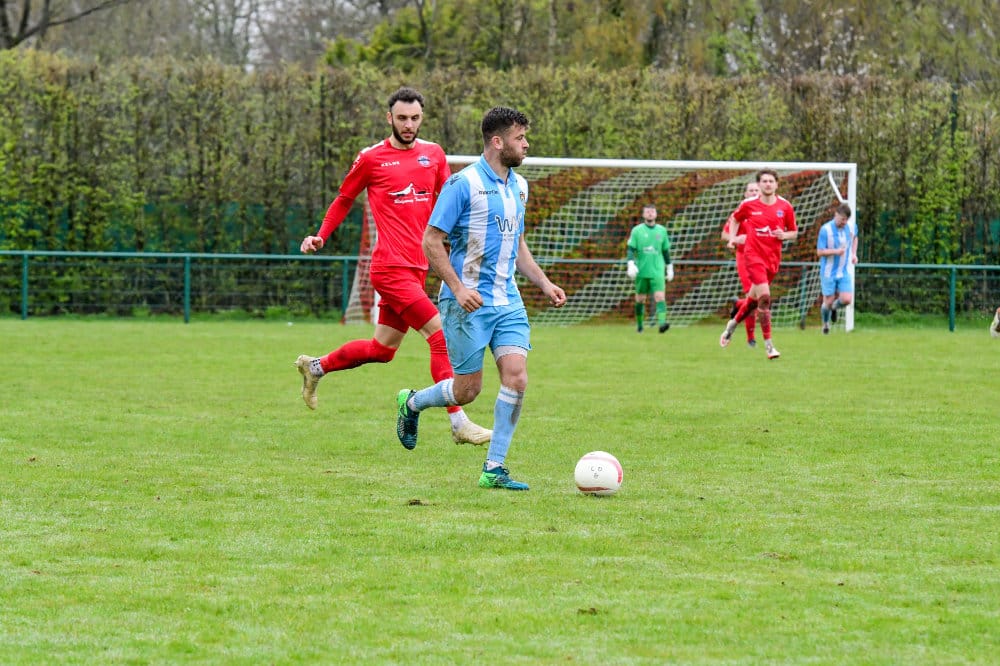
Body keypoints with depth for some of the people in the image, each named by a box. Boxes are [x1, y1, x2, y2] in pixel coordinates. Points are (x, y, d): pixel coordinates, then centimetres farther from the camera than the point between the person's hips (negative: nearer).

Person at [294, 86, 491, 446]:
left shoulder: (434, 154, 10)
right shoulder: (371, 158, -2)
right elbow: (344, 199, 10)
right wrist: (321, 235, 0)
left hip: (417, 267, 7)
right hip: (391, 266, -7)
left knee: (382, 349, 16)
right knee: (441, 335, -15)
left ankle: (315, 367, 38)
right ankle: (459, 423, -13)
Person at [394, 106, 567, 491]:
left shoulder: (518, 186, 12)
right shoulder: (464, 183, -12)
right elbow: (432, 241, -12)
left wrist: (544, 283, 13)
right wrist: (458, 288, -21)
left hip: (507, 301, 6)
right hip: (467, 302, -6)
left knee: (516, 377, -10)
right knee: (468, 390, -1)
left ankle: (494, 469, -2)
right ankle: (411, 404, 30)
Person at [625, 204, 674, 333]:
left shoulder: (662, 230, 9)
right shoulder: (637, 230, 2)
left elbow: (666, 251, 17)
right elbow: (630, 249, -2)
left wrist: (669, 268, 18)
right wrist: (631, 264, -17)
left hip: (657, 271, 0)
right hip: (641, 271, 0)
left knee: (660, 297, -16)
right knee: (640, 299, 8)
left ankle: (661, 323, -27)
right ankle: (639, 325, 23)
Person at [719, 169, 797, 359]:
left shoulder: (785, 207, 1)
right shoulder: (749, 205, -2)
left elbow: (794, 233, 10)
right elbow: (735, 219, 18)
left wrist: (784, 235, -11)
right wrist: (733, 238, 5)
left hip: (773, 258, 4)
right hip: (754, 255, -3)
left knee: (754, 299, 14)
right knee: (764, 297, -17)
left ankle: (733, 324, 43)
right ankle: (768, 345, -14)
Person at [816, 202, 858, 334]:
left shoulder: (852, 227, -3)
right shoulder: (825, 230, -17)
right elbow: (819, 252, -15)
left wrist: (854, 254, 9)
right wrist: (835, 251, -31)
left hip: (845, 272, 3)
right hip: (829, 272, -3)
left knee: (846, 300, -8)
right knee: (828, 301, 1)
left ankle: (834, 307, 28)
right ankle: (825, 323, 31)